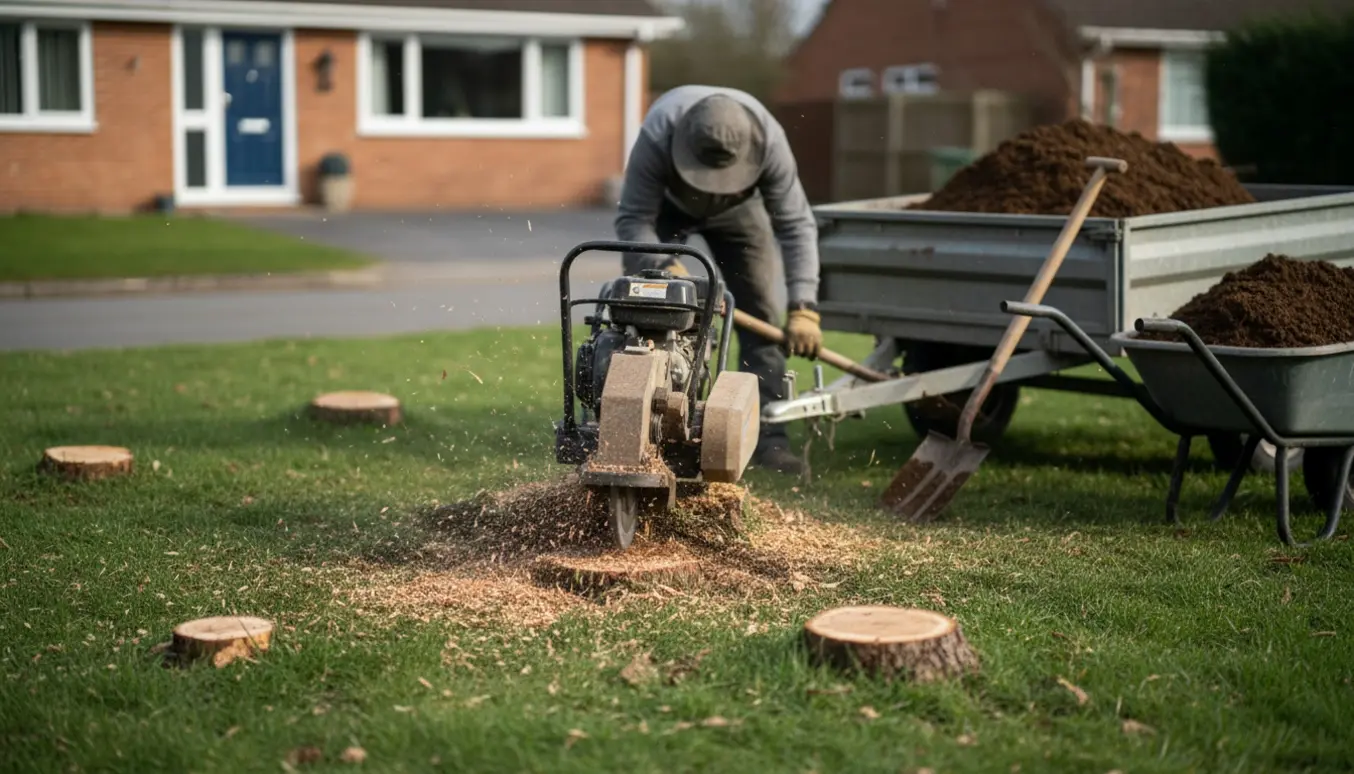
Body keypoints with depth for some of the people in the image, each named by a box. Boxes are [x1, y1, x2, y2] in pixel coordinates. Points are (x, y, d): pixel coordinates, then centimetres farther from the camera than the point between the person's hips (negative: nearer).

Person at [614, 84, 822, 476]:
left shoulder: (769, 140, -38)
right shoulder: (657, 135, -42)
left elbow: (796, 224, -33)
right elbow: (633, 220, -35)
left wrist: (803, 307, -41)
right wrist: (665, 266, -53)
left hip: (737, 208, 1)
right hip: (664, 205, -1)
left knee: (759, 311, -9)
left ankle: (767, 437, -9)